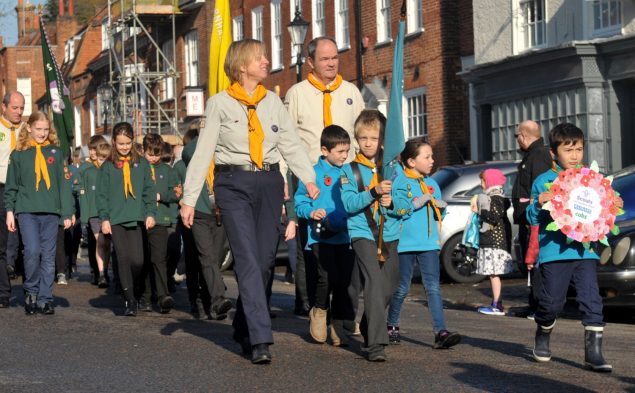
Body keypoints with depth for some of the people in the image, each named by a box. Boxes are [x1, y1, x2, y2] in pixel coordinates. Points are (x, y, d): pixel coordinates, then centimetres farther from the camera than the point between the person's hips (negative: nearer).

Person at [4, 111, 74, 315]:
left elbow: (62, 183, 9)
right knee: (32, 251, -16)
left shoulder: (55, 152, 9)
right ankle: (31, 291, 5)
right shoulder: (19, 154, 6)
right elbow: (11, 185, 9)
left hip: (51, 212, 2)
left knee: (48, 257, 2)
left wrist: (67, 212, 5)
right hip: (27, 211, -2)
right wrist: (9, 210, 2)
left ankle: (45, 299, 8)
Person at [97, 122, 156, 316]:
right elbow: (102, 194, 6)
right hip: (116, 219, 0)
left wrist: (150, 213, 2)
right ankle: (130, 301, -3)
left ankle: (138, 295, 14)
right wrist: (104, 218, -1)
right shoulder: (107, 166, 7)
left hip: (136, 218, 0)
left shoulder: (141, 163, 9)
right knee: (123, 259, -5)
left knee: (137, 260, -7)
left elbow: (149, 190, 11)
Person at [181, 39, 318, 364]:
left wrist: (309, 180, -7)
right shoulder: (220, 103, 0)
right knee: (248, 259, -13)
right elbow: (203, 152, -1)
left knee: (264, 258, 5)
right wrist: (189, 199, -5)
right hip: (233, 184, -4)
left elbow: (291, 143, 7)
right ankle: (260, 338, -17)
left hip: (269, 182, 4)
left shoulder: (273, 101, 11)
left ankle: (244, 327, 23)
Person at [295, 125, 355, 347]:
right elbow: (299, 202, 0)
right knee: (328, 276, -17)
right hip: (321, 236, -4)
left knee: (344, 279, 2)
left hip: (345, 236, 4)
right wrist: (311, 212, -17)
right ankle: (319, 311, 12)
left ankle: (338, 326, 13)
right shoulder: (313, 173, -2)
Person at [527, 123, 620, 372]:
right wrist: (539, 204, -20)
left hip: (585, 249, 2)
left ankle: (593, 352, -3)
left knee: (591, 300, -6)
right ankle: (542, 337, 34)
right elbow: (532, 219, 0)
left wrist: (615, 206, -2)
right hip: (554, 251, -2)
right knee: (552, 302, 5)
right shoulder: (544, 182, 1)